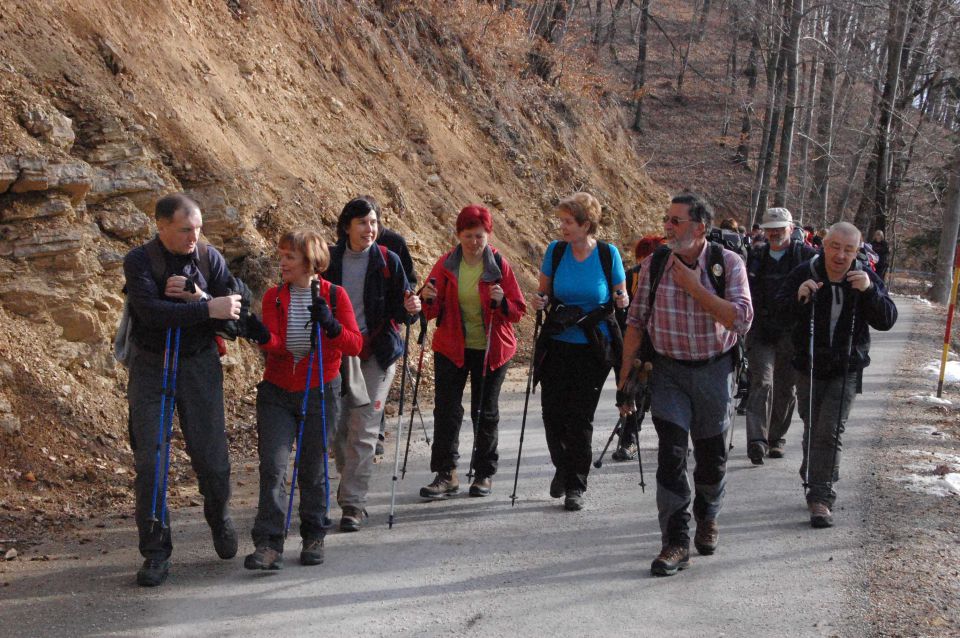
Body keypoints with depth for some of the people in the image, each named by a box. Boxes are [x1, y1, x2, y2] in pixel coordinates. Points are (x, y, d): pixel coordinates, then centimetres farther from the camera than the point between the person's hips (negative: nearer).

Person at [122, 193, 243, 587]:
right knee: (149, 462, -2)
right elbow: (151, 311, -24)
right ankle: (156, 552, 9)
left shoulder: (210, 258, 1)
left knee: (211, 459, 3)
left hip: (200, 365, 2)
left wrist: (197, 297, -21)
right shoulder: (139, 261, -8)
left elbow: (234, 311, -4)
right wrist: (208, 308, -27)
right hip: (151, 367, -2)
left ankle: (219, 518, 34)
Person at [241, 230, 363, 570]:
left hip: (320, 392, -1)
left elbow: (355, 345, -9)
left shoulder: (335, 296, -4)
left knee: (313, 469, 7)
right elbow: (276, 346, -11)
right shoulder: (274, 296, 1)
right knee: (272, 466, -10)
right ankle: (269, 544, -11)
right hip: (277, 392, 1)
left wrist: (330, 324, -26)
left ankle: (314, 538, 22)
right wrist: (263, 335, -33)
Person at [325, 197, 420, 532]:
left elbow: (400, 308, 0)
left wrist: (410, 309, -22)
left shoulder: (388, 261, -2)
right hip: (336, 351, 3)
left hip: (376, 354, -2)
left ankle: (353, 502, -6)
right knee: (338, 426, 6)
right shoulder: (330, 259, 4)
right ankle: (350, 483, 29)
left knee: (363, 429, -8)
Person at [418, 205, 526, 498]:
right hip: (451, 348, 1)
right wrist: (429, 300, -21)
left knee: (486, 412, 8)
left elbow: (518, 311, -4)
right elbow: (434, 312, 1)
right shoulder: (446, 265, -1)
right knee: (446, 410, -6)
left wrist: (501, 302, -24)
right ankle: (446, 474, -1)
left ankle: (485, 473, 20)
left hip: (491, 350, -1)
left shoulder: (500, 265, -6)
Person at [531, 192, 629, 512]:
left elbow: (621, 297, 5)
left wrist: (623, 301, -17)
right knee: (552, 411, 0)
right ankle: (563, 467, 28)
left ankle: (575, 486, 11)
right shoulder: (555, 251, 0)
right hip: (557, 345, 2)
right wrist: (540, 300, -11)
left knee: (580, 416, 0)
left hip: (593, 348, -2)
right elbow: (544, 291, 11)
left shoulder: (608, 254, -5)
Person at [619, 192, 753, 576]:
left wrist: (694, 286, -23)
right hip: (668, 372, 0)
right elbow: (636, 322, 2)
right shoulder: (654, 264, -4)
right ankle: (676, 542, -7)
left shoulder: (728, 263, -9)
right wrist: (625, 378, 0)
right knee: (671, 453, -11)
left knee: (711, 455, 13)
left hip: (714, 371, 0)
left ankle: (707, 519, 39)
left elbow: (741, 320, -21)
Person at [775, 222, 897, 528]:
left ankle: (820, 496, -8)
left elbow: (887, 321, -9)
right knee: (812, 429, 11)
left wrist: (870, 291, -26)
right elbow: (780, 314, -7)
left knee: (830, 432, -9)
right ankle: (813, 477, 31)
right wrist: (798, 298, -28)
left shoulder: (866, 278, -5)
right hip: (809, 366, 1)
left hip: (846, 369, -1)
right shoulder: (803, 274, -7)